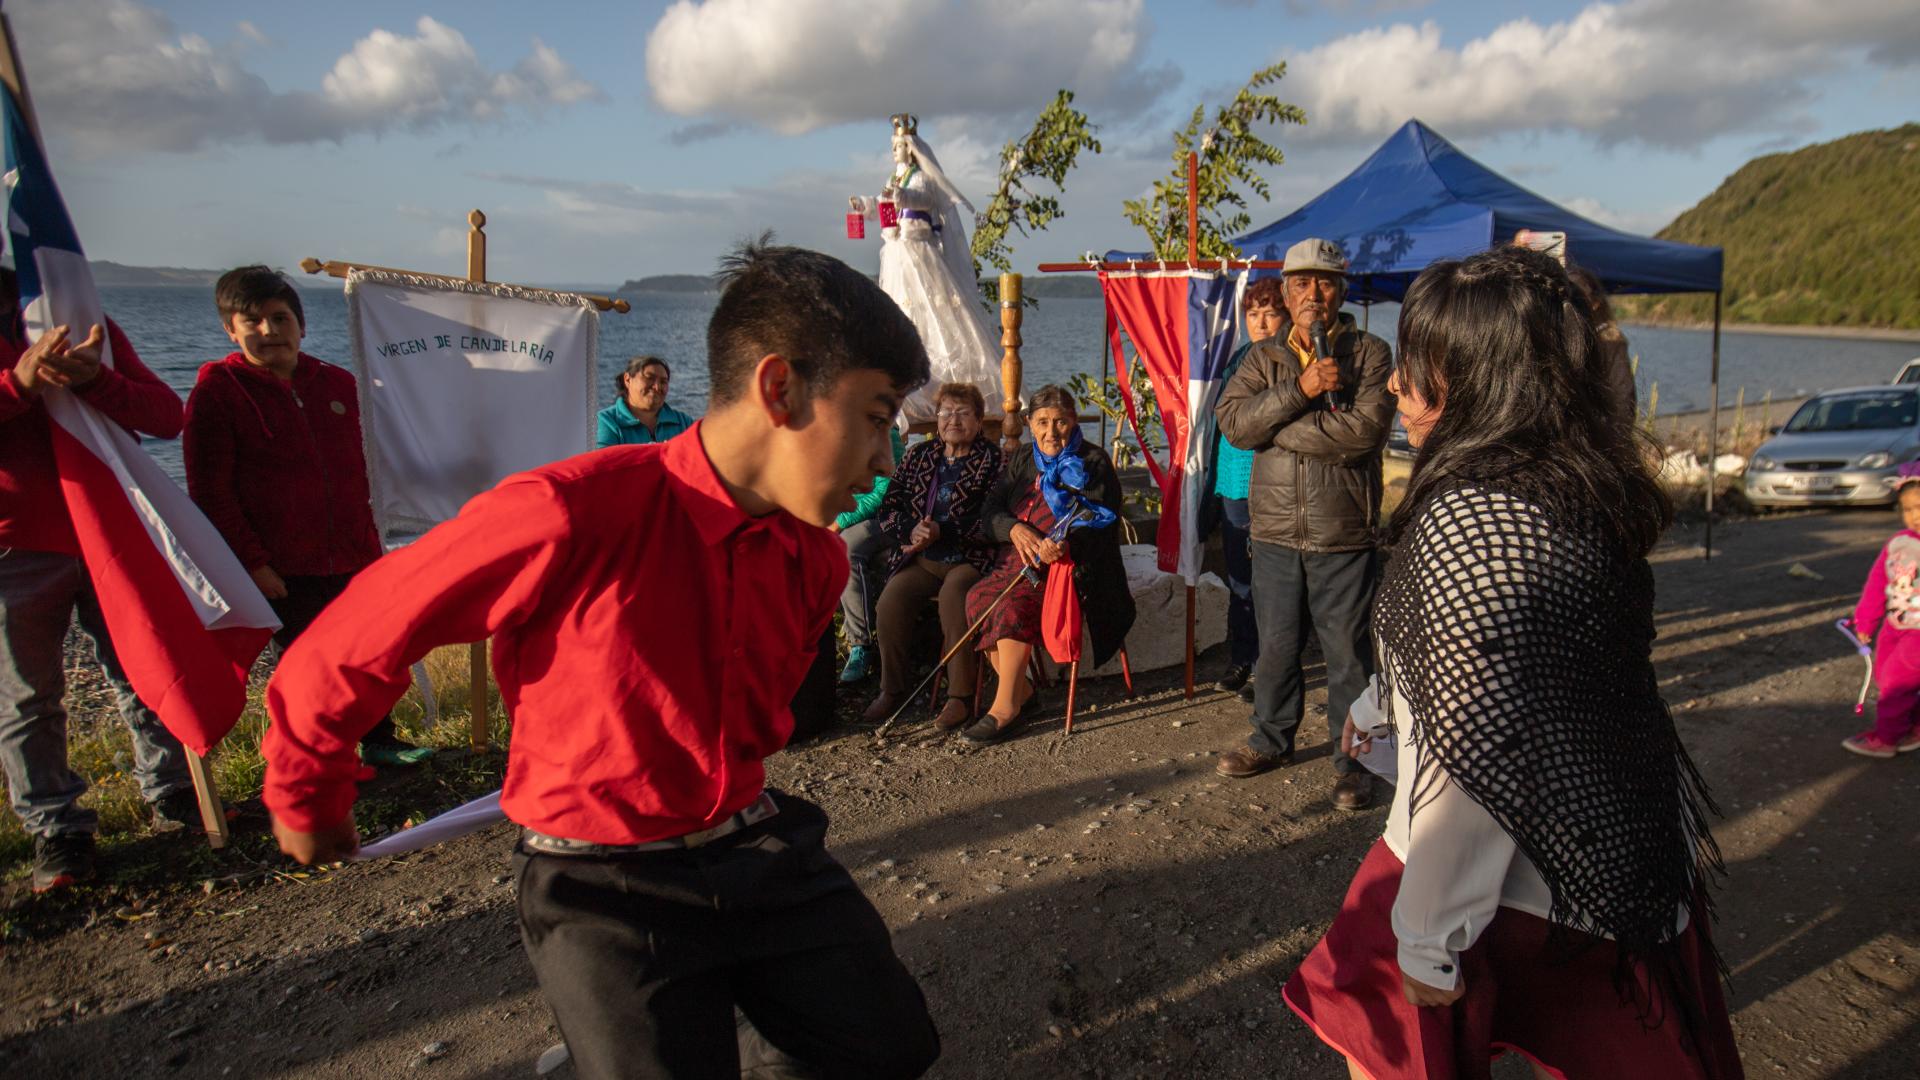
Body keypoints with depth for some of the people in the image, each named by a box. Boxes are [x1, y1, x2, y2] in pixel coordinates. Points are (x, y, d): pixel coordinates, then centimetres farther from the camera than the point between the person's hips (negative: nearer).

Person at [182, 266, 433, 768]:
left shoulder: (338, 383, 9)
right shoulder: (216, 392, -6)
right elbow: (210, 493, -8)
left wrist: (368, 537, 14)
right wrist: (252, 562, -13)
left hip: (352, 558, 5)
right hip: (282, 569, -4)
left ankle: (379, 740, 33)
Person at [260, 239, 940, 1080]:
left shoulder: (818, 559, -5)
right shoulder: (574, 513, -25)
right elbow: (351, 644, -12)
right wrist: (306, 802, 4)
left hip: (755, 847, 6)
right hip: (603, 884, -5)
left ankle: (742, 988, 32)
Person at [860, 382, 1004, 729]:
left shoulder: (992, 460, 2)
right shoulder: (918, 456, 17)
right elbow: (888, 507, 13)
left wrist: (941, 531, -16)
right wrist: (910, 531, -8)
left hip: (969, 557, -4)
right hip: (920, 558, 4)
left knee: (953, 597, -33)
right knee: (891, 600, -21)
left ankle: (961, 695, -21)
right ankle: (891, 689, -5)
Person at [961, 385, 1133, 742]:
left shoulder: (1093, 462, 2)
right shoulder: (1021, 462, 18)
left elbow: (1100, 523, -10)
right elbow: (992, 509, 8)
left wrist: (1065, 544, -30)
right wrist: (1014, 529, -16)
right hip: (1017, 561, 5)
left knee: (1014, 605, -32)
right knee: (978, 598, -25)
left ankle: (1005, 705, -23)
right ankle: (1019, 687, -11)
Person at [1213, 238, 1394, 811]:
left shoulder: (1370, 353, -3)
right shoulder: (1262, 357, 9)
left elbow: (1365, 429, -19)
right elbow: (1232, 420, -8)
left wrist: (1274, 426, -13)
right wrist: (1300, 389, -20)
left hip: (1344, 534, -3)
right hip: (1275, 531, 3)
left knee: (1348, 651, 7)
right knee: (1275, 645, 16)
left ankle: (1352, 759, 22)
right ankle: (1272, 739, 34)